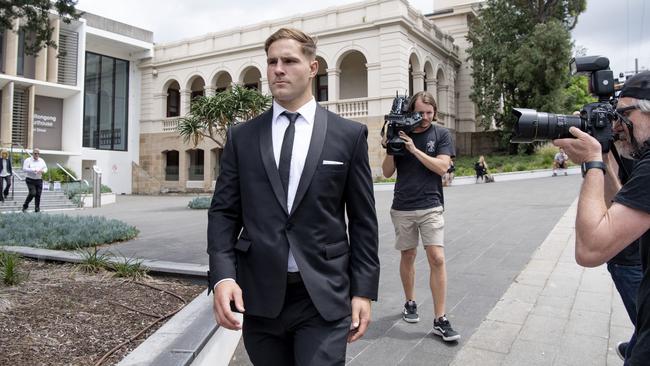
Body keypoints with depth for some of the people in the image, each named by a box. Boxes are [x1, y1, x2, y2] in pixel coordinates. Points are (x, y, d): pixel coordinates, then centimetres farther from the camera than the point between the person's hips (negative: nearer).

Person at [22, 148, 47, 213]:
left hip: (39, 180, 4)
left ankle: (37, 209, 8)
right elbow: (24, 168, -13)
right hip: (30, 180, -4)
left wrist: (43, 171, -9)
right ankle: (25, 207, 4)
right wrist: (34, 170, -24)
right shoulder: (28, 160, -3)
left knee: (38, 194, 0)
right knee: (32, 193, -15)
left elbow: (45, 168, 15)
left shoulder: (42, 160, 12)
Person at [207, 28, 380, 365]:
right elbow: (223, 212, 4)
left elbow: (362, 219, 2)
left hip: (324, 296, -2)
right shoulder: (241, 137, 6)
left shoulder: (349, 135, 2)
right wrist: (223, 275, -10)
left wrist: (363, 290, -1)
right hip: (259, 296, 2)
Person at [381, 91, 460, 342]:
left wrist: (415, 149, -18)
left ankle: (440, 320, -2)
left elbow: (442, 167, -11)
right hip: (402, 207, 2)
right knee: (408, 256, 11)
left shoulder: (441, 135, 2)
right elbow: (387, 173, 4)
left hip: (430, 206, -1)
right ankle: (410, 303, 32)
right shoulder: (400, 133, 4)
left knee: (437, 258, -9)